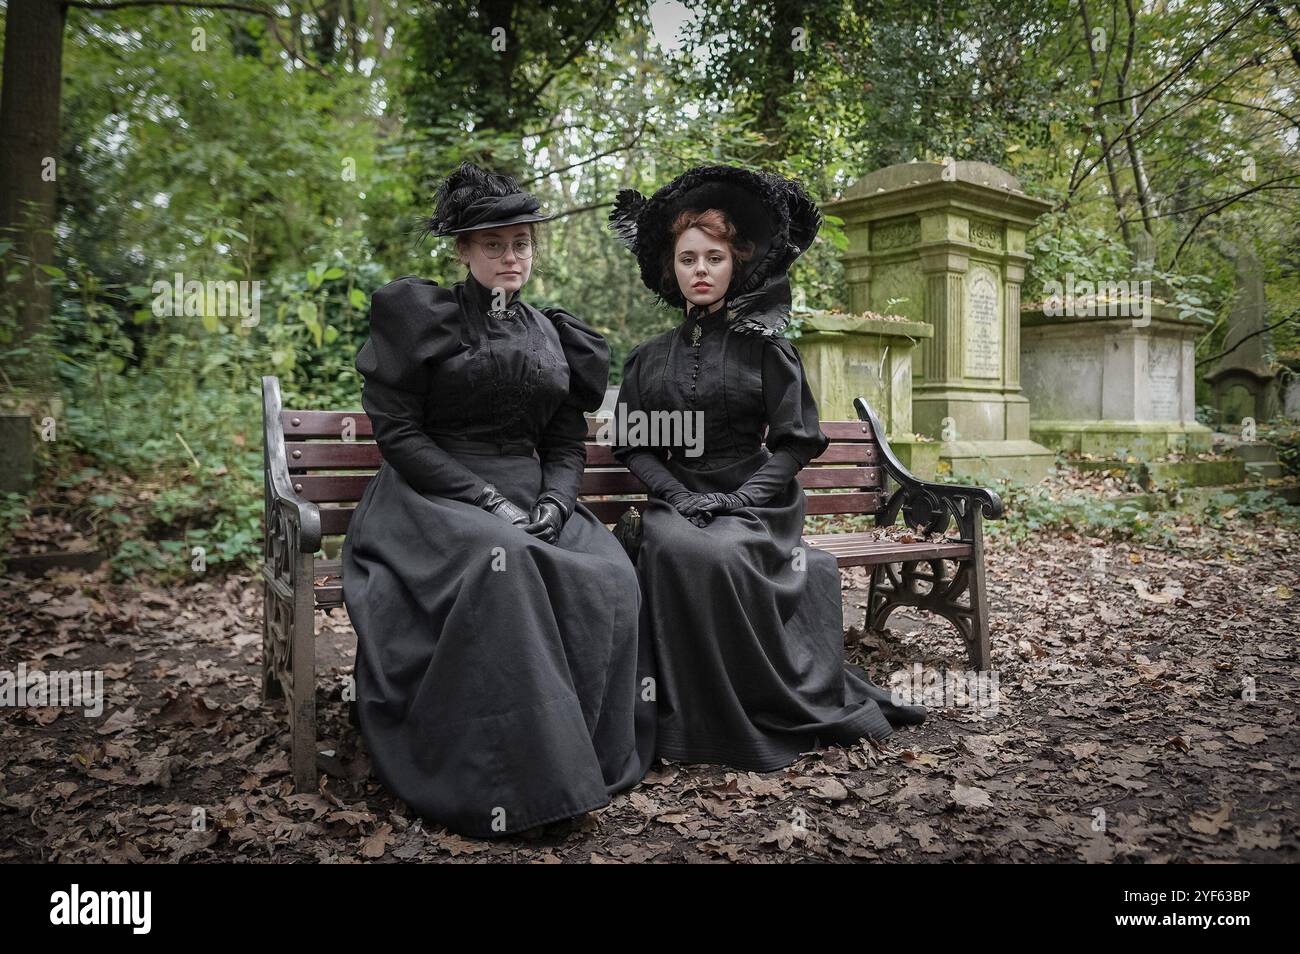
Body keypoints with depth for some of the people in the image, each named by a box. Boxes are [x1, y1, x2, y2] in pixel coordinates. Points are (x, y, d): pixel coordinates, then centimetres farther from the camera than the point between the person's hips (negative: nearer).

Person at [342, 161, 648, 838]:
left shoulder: (552, 337, 16)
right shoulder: (417, 313, 2)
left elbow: (567, 445, 14)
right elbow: (396, 431, -5)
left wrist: (552, 505, -8)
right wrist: (486, 500, -16)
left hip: (534, 505, 4)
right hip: (434, 499, -4)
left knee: (609, 576, -25)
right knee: (500, 563, -38)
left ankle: (591, 755, -10)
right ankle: (504, 782, -29)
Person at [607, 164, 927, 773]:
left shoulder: (765, 347, 4)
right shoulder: (649, 358, 13)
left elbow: (796, 442, -1)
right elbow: (632, 446, 9)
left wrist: (742, 498, -15)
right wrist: (678, 494, -9)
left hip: (755, 500, -2)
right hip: (678, 499, 2)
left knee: (720, 554, -35)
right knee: (673, 549, -32)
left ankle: (767, 710, -16)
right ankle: (688, 718, -19)